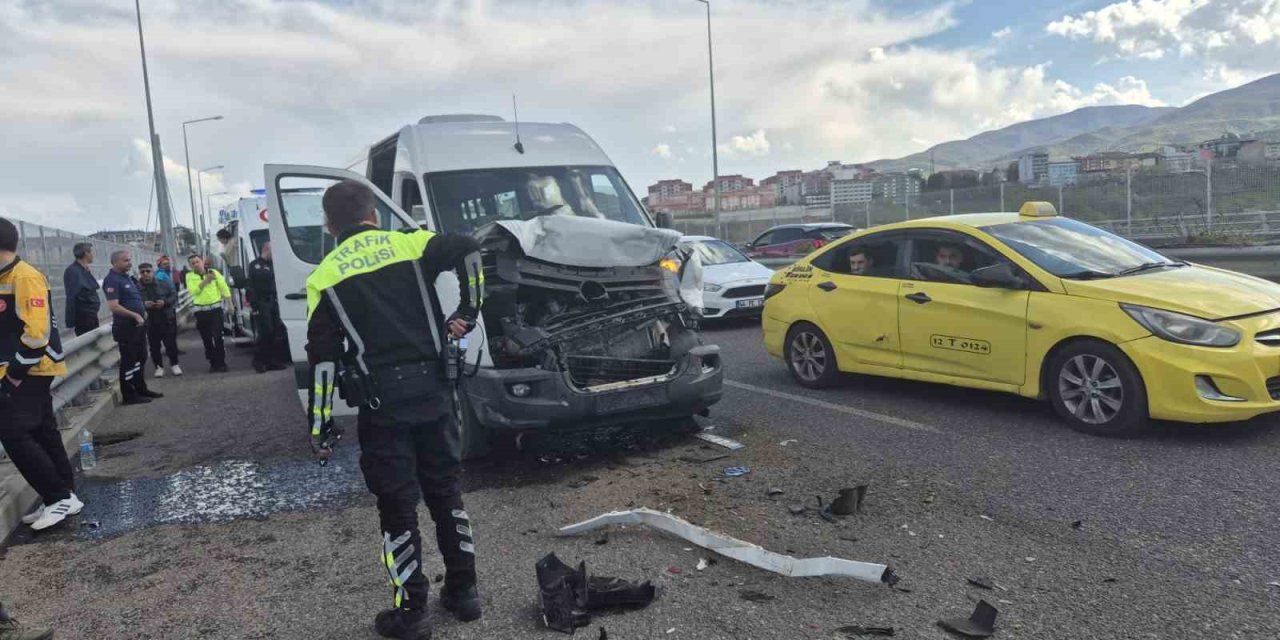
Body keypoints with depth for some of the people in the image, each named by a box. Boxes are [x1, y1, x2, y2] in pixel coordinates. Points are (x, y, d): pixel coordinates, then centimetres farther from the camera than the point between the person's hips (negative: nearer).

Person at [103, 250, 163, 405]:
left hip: (138, 325, 10)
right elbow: (114, 306, -23)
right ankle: (129, 395, 6)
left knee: (141, 358, 17)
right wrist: (135, 315, -21)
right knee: (128, 361, -2)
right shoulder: (112, 280, -15)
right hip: (125, 326, -10)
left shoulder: (127, 277, 14)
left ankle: (141, 389, 27)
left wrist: (143, 307, 11)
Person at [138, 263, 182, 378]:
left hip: (167, 318, 0)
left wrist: (165, 302, -19)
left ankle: (174, 364, 20)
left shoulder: (164, 282, -4)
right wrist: (143, 304, -27)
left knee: (171, 343, 3)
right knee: (154, 345, 7)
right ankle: (159, 366, 20)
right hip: (150, 321, 0)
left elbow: (174, 295, -1)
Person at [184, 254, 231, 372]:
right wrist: (205, 280, -15)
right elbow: (193, 291, -11)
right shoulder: (190, 276, 4)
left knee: (218, 337, -7)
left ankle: (221, 363, 0)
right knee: (206, 339, 6)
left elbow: (224, 287, 2)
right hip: (200, 311, 2)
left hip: (216, 308, -2)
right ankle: (213, 363, 16)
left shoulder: (213, 272, 2)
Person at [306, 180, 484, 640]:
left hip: (382, 403, -2)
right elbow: (467, 249, -12)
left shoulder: (325, 278, 3)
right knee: (445, 491, 16)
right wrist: (467, 312, -3)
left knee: (397, 506, 8)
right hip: (432, 391, 2)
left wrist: (321, 427, 2)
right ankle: (463, 591, 27)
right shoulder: (410, 244, 5)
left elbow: (323, 358, -1)